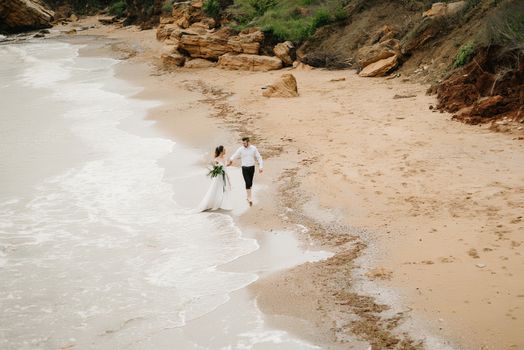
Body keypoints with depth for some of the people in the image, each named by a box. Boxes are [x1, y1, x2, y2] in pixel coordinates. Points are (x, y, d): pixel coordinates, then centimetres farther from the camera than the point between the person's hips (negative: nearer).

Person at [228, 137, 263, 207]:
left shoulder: (253, 148, -3)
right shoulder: (240, 149, -6)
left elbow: (259, 157, 1)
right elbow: (234, 156, -11)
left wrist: (261, 167, -8)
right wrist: (230, 160, -33)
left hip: (252, 167, 2)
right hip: (244, 168, -2)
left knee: (250, 183, 12)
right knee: (248, 183, -12)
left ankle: (248, 197, 33)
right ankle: (250, 199, -11)